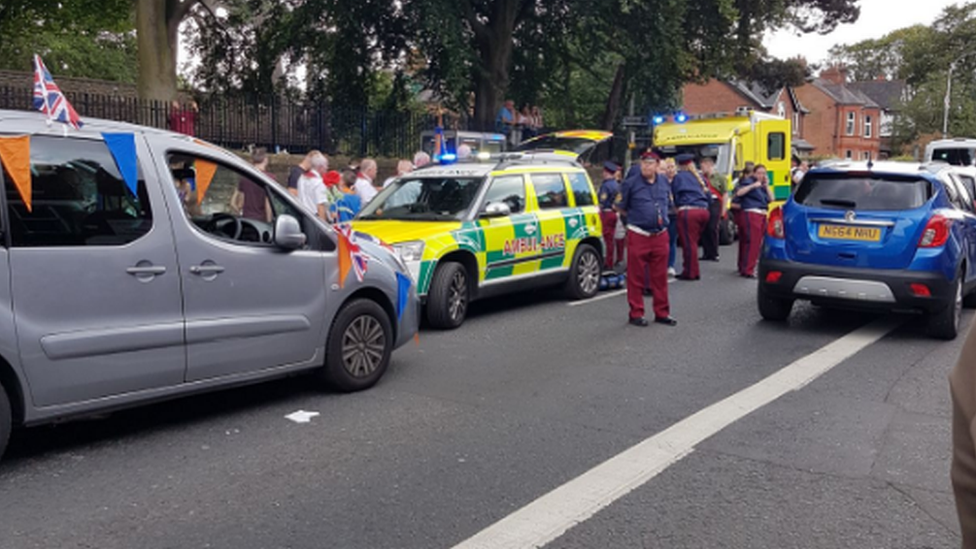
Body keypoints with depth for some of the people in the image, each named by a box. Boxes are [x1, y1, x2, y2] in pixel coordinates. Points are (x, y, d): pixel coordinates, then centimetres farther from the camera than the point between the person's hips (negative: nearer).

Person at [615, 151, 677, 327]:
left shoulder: (664, 182, 8)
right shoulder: (631, 183, -5)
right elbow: (619, 207, 3)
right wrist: (635, 218, 7)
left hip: (660, 236, 4)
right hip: (638, 236, -4)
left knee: (660, 277, 9)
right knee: (636, 277, 1)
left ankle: (662, 312, 19)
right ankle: (636, 313, 10)